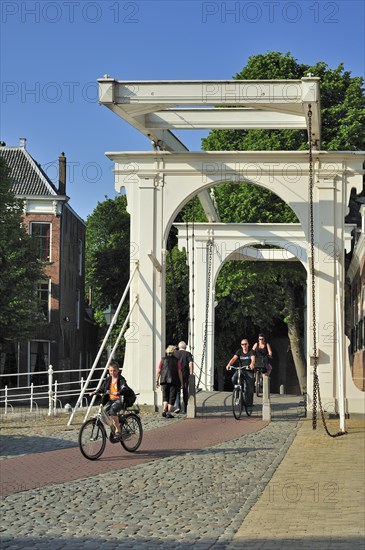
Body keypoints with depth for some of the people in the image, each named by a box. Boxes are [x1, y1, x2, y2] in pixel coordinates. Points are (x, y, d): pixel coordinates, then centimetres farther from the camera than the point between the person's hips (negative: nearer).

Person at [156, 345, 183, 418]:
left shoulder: (163, 360, 4)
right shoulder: (177, 361, 0)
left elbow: (158, 371, 0)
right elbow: (179, 372, -4)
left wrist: (157, 380, 6)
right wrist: (181, 382, 1)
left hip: (164, 380, 2)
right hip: (174, 381, -2)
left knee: (165, 396, 15)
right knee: (172, 398, 4)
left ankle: (164, 410, -4)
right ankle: (169, 413, -2)